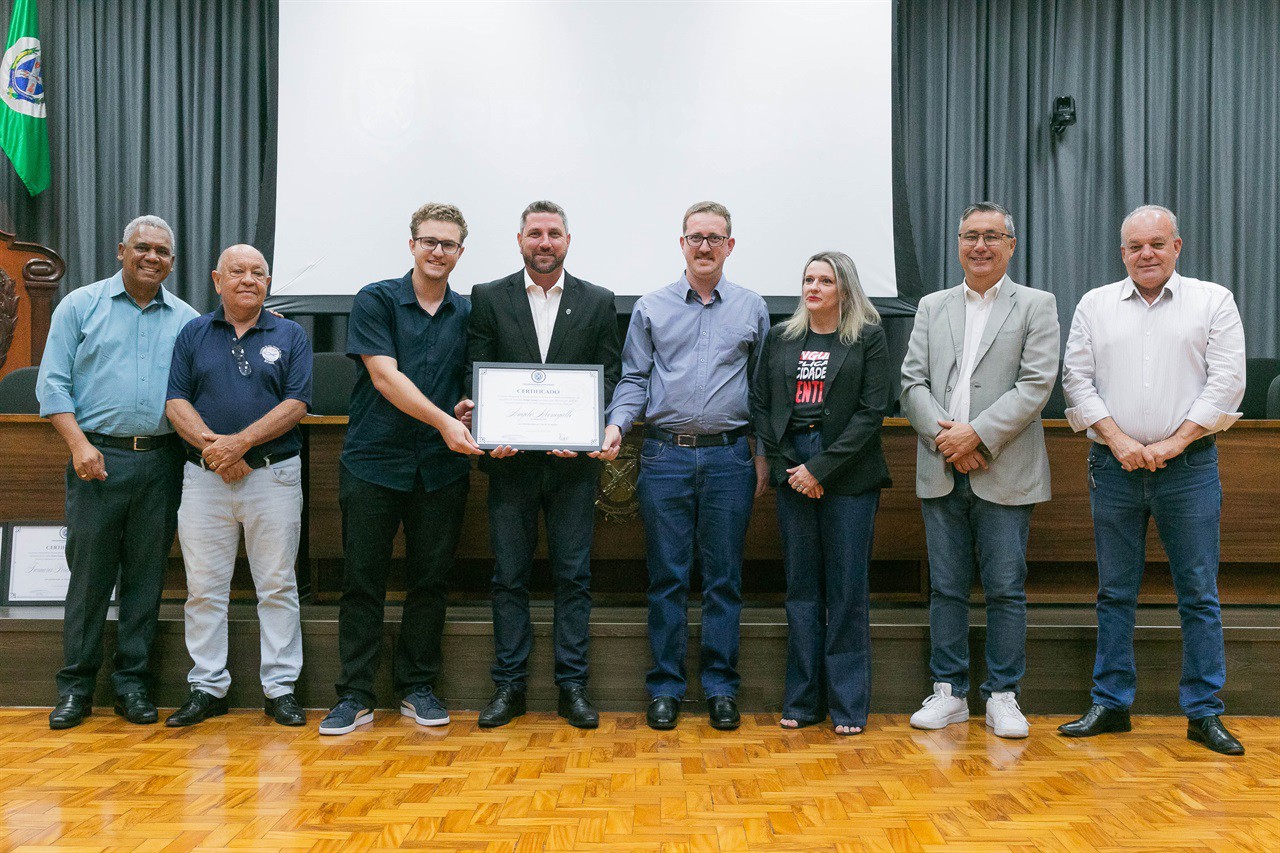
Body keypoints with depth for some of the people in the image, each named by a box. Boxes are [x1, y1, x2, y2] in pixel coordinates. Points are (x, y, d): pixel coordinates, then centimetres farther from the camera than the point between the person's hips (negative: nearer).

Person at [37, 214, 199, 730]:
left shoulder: (186, 320, 11)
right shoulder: (81, 306, 6)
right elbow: (53, 383, 1)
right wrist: (79, 444, -9)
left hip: (160, 462, 2)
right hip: (99, 456, -2)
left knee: (146, 576, 6)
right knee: (88, 572, 1)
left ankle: (133, 682, 16)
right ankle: (76, 686, 13)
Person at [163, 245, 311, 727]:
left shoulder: (290, 336, 7)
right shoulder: (193, 335, 12)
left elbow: (295, 405, -4)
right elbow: (176, 403, 4)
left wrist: (241, 442, -14)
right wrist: (211, 446, -13)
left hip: (274, 474, -1)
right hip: (204, 476, 2)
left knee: (278, 586, 2)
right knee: (204, 587, 6)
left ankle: (280, 689, 10)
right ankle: (206, 688, 17)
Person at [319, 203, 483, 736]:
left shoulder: (468, 314, 11)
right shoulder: (375, 301, 0)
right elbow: (384, 375, -11)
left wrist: (469, 412, -6)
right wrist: (443, 420, -21)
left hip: (442, 468, 3)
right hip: (374, 461, -3)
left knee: (430, 581, 8)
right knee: (363, 582, 2)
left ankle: (417, 687, 21)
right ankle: (355, 696, 13)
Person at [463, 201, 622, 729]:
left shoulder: (598, 303, 7)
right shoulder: (488, 298, 7)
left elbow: (610, 376, 3)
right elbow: (477, 377, 3)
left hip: (573, 461, 0)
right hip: (510, 460, 0)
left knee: (574, 575, 5)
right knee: (509, 576, 6)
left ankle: (572, 686, 16)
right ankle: (509, 685, 18)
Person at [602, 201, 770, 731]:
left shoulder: (752, 309, 10)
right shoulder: (651, 308, 9)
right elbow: (634, 380, 8)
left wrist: (763, 454, 5)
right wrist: (617, 423, -10)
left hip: (729, 457, 0)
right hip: (665, 454, 0)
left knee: (724, 579, 5)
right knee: (666, 578, 4)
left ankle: (721, 687, 17)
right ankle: (665, 687, 15)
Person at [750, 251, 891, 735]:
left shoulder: (868, 338, 3)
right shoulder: (780, 339, 13)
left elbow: (871, 411, -5)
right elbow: (760, 404, 10)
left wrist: (821, 468, -11)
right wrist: (785, 467, -3)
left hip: (849, 474, -3)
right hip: (792, 472, 3)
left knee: (847, 590, 1)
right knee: (801, 588, 7)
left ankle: (848, 704, 12)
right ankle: (802, 701, 16)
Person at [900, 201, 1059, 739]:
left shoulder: (1036, 306, 5)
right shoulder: (932, 308, 14)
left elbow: (1036, 385, -7)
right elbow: (912, 382, 6)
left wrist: (976, 435, -15)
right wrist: (942, 435, -11)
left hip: (1005, 474, -3)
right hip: (941, 473, 3)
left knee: (1006, 590, 3)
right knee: (946, 588, 8)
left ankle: (1003, 695, 16)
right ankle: (949, 692, 19)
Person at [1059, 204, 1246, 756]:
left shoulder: (1213, 301, 5)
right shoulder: (1094, 306, 9)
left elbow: (1227, 383, -2)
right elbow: (1078, 381, 4)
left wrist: (1172, 444, -10)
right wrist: (1120, 441, -7)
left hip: (1189, 466, -1)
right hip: (1114, 466, 2)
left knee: (1199, 594, 3)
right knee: (1114, 592, 7)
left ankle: (1204, 713, 13)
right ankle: (1110, 704, 17)